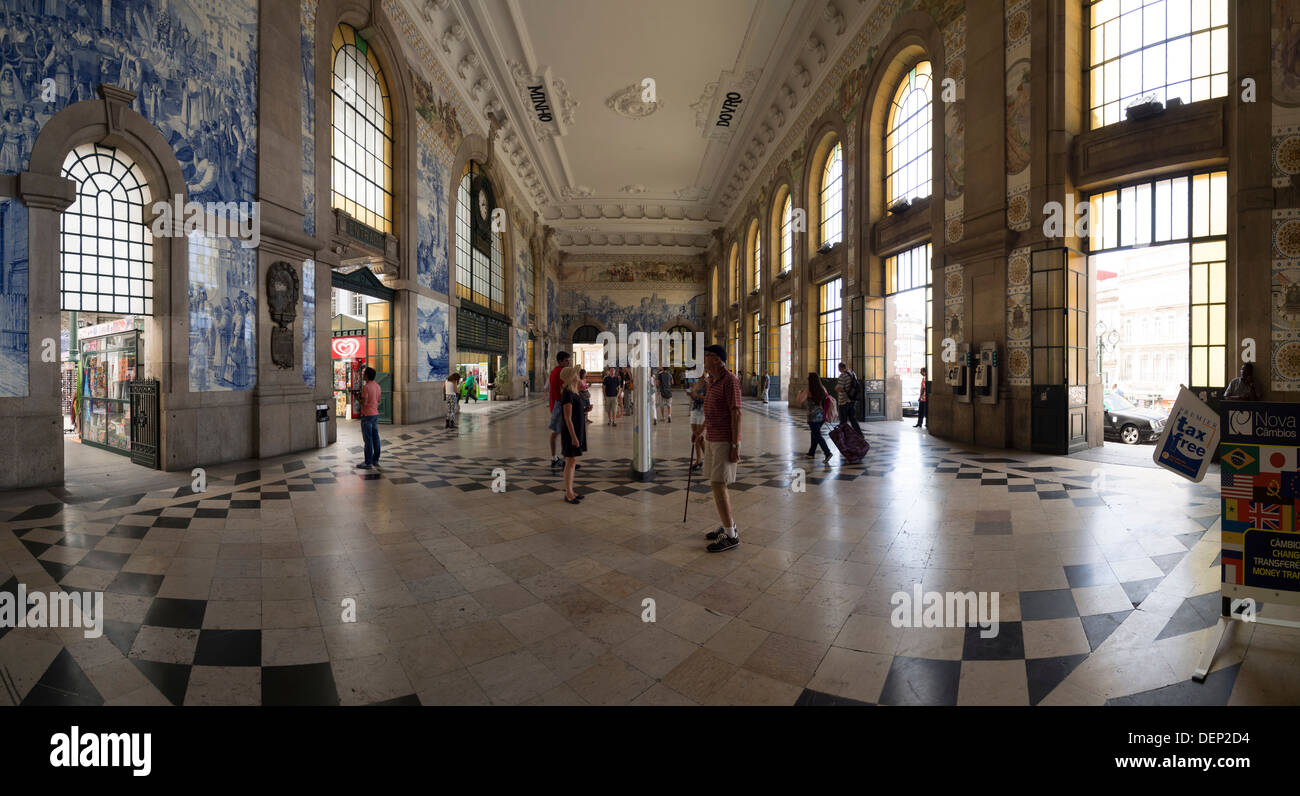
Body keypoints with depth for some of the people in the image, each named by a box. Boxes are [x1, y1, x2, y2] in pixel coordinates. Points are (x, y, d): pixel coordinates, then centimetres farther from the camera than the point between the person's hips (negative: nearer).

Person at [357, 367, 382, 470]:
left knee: (368, 439, -5)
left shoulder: (366, 387, -16)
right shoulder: (377, 386, 9)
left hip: (367, 416, -8)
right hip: (375, 414, 8)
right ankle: (376, 460, 17)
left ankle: (368, 463, -2)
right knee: (375, 437, 11)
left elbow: (364, 403, -21)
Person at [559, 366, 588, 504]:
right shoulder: (568, 394, -18)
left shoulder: (575, 393, 11)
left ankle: (570, 491, 22)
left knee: (573, 461, 14)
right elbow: (568, 418, -21)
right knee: (570, 462, -3)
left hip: (578, 430, 9)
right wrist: (574, 437, -22)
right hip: (572, 431, -9)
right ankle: (568, 494, 4)